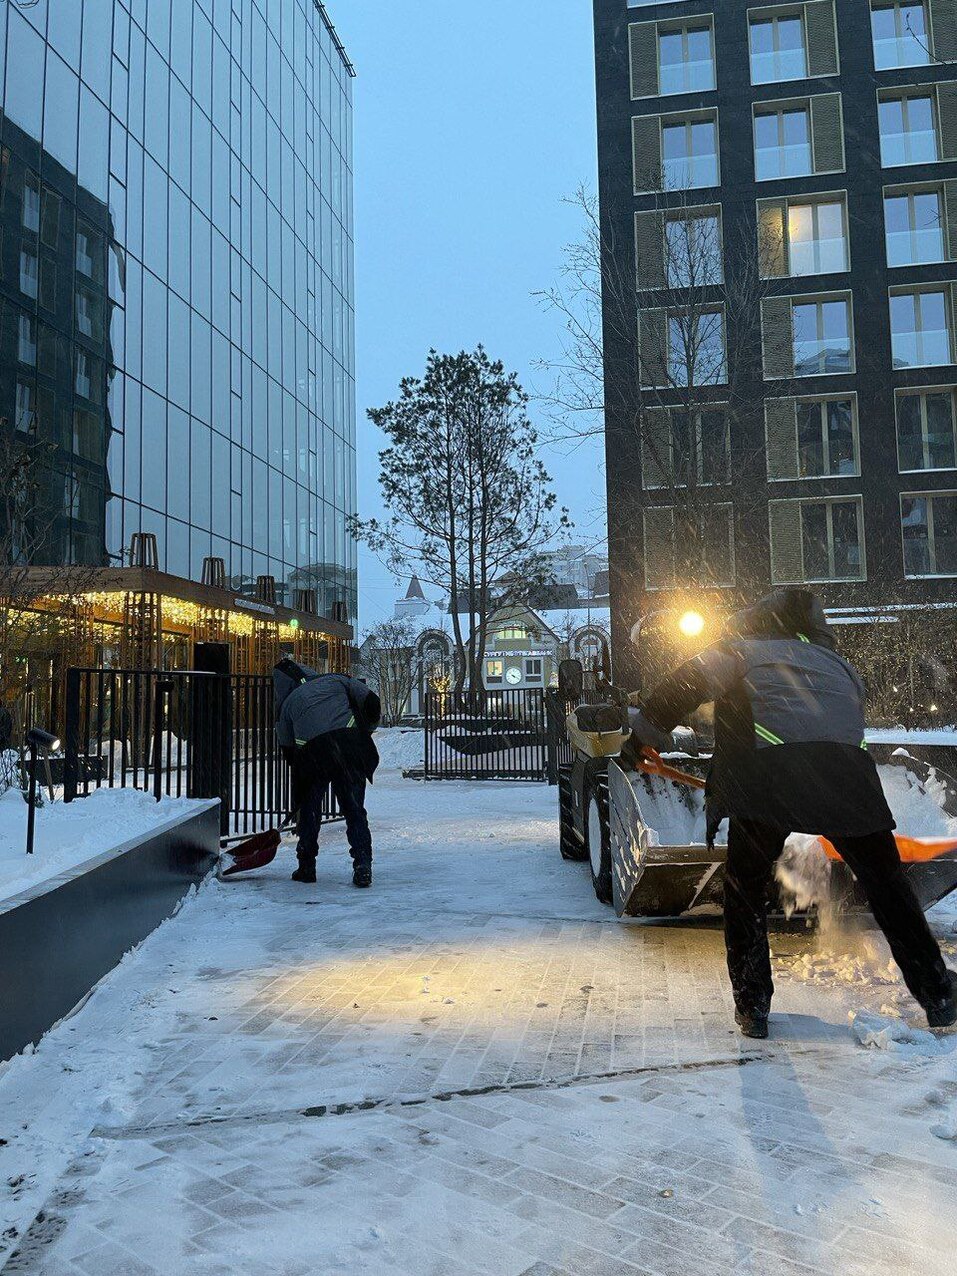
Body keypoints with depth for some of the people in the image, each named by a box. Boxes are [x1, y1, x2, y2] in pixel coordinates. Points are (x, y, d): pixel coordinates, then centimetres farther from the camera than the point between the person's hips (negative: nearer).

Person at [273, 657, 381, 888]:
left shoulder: (287, 703, 22)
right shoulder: (335, 680, 21)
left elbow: (286, 746, 25)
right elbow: (372, 701, 11)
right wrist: (365, 732, 23)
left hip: (310, 751, 0)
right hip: (349, 743, 0)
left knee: (309, 809, 18)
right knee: (354, 809, 8)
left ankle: (306, 867, 23)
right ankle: (363, 866, -1)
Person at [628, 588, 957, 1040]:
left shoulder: (743, 650, 24)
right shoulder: (837, 663, 35)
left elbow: (688, 682, 9)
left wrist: (645, 730, 17)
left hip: (767, 774, -3)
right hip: (846, 773, 3)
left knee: (745, 888, 17)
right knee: (887, 884, 21)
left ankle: (752, 1006, 16)